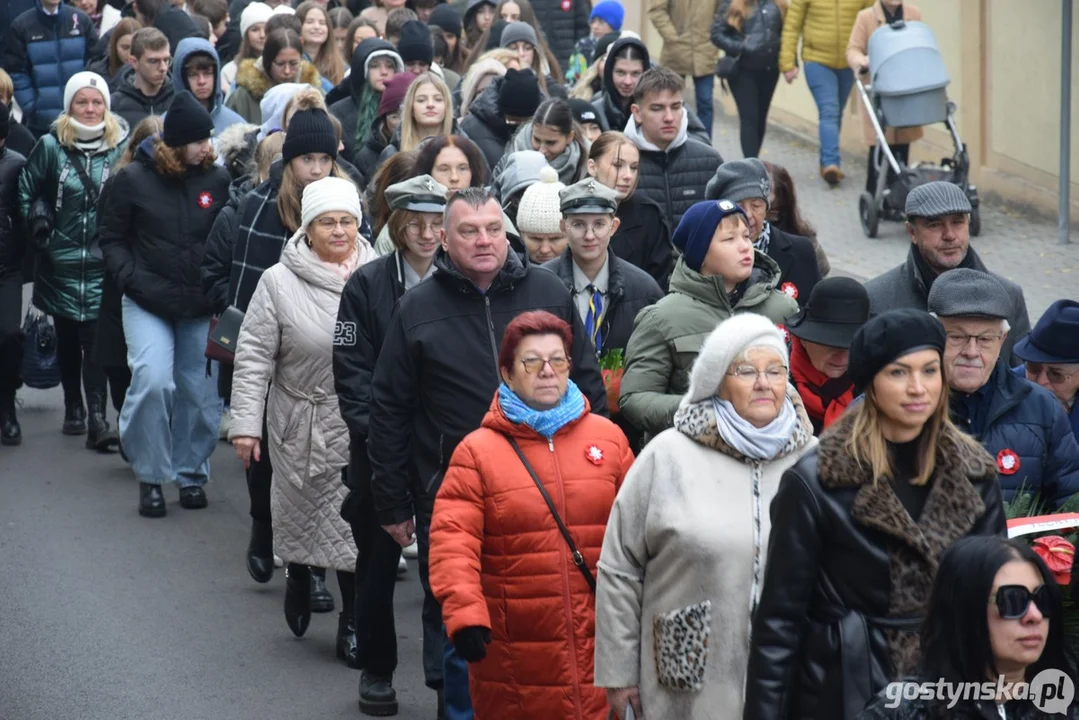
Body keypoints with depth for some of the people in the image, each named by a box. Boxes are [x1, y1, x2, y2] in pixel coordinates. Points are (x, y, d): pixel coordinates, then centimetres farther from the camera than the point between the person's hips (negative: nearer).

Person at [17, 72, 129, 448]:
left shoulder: (121, 146, -3)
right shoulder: (51, 146, -2)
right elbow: (25, 192, 7)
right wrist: (40, 232, -2)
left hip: (104, 263, -2)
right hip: (61, 261, 2)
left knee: (95, 338, -11)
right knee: (67, 338, 12)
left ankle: (96, 416, -14)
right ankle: (73, 407, 26)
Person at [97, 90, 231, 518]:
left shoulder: (218, 180, -1)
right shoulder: (134, 179, -3)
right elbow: (111, 238, 4)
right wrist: (134, 281, -9)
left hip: (203, 306, 2)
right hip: (149, 304, -2)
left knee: (200, 393, 5)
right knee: (153, 381, -18)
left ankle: (191, 473, 25)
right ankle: (151, 475, -2)